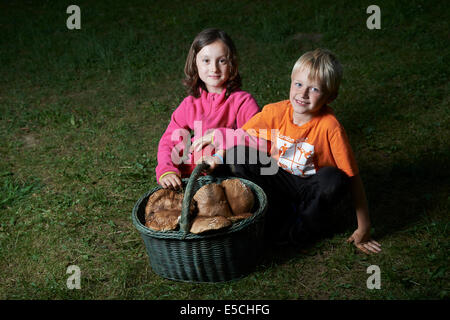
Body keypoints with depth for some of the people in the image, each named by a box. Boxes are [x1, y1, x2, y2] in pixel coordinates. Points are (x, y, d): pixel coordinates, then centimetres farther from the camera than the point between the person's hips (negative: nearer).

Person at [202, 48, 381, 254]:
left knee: (333, 178, -36)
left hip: (312, 189, -4)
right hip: (281, 182, 4)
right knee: (238, 156, -16)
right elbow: (238, 136, 0)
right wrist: (218, 157, -20)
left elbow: (353, 177, -22)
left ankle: (307, 227, -7)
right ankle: (282, 223, -13)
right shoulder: (276, 112, -14)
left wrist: (363, 229, -21)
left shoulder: (330, 127, -25)